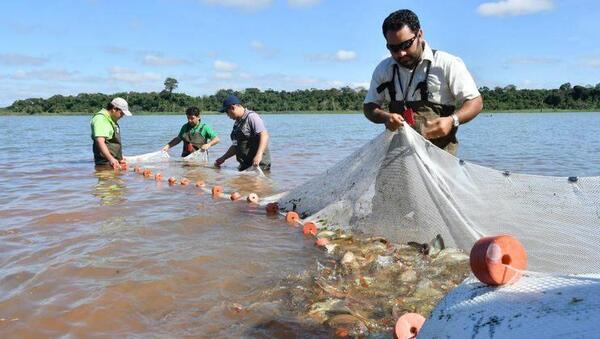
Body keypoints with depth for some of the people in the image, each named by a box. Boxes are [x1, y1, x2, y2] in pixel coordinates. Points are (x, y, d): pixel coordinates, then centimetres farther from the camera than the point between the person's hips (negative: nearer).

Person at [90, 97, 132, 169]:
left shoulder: (112, 120, 18)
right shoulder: (100, 119, -16)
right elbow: (100, 142, -29)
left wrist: (120, 158, 32)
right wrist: (110, 158, -40)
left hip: (114, 161, 10)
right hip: (105, 162, -10)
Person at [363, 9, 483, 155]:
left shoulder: (448, 64, 0)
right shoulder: (383, 70, 12)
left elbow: (475, 101, 1)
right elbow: (369, 106, 15)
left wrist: (452, 120, -19)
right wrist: (385, 117, -8)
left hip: (439, 150, -3)